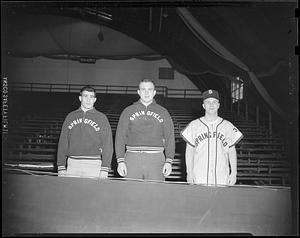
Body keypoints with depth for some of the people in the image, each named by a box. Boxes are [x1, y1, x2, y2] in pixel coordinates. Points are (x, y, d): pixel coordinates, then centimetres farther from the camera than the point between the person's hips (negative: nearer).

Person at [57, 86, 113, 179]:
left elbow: (107, 145, 0)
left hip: (93, 165, -2)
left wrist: (104, 169, -9)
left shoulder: (101, 118, 5)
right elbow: (62, 143, 11)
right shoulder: (70, 116, 12)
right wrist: (61, 167, 5)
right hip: (72, 165, 2)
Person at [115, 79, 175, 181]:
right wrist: (120, 161, -2)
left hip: (156, 159, 0)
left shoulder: (163, 112, 12)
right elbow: (120, 137, 7)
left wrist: (169, 161, -2)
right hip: (132, 159, 0)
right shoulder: (128, 111, 11)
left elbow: (169, 138, 8)